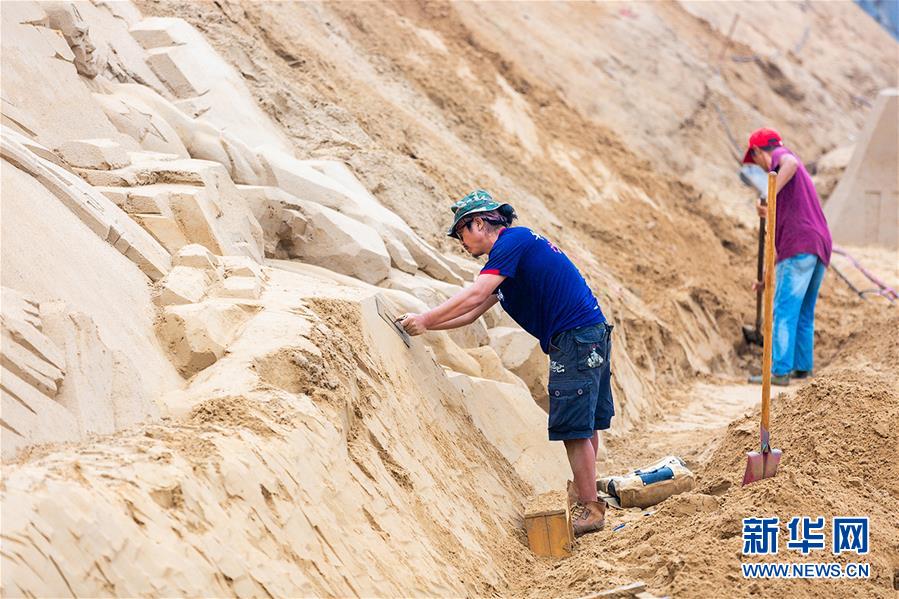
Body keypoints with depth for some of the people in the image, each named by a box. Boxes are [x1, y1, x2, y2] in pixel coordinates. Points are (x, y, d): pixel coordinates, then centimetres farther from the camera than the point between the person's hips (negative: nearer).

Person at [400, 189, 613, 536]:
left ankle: (590, 510, -3)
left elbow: (473, 297, -19)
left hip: (575, 338, -10)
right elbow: (472, 313, 22)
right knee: (586, 422, 18)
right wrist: (423, 325, 16)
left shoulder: (512, 241, -9)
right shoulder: (515, 248, 21)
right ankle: (586, 489, 29)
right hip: (592, 336, 10)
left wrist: (425, 320, -11)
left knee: (574, 426, -7)